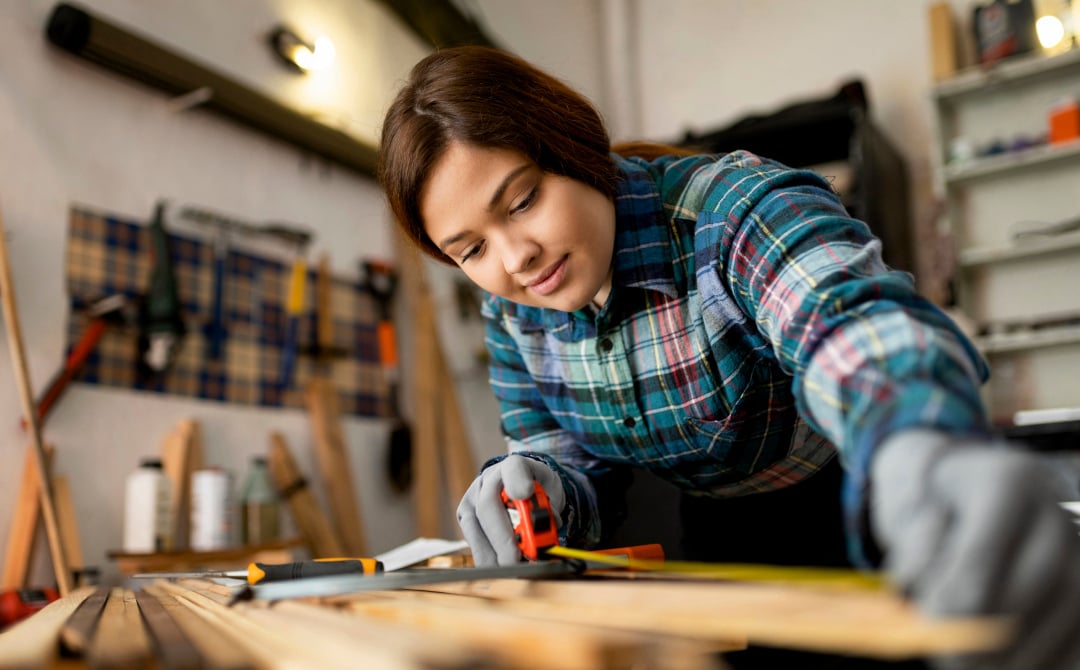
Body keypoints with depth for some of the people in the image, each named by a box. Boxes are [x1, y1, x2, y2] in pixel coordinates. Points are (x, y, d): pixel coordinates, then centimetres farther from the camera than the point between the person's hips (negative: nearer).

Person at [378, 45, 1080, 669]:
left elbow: (852, 315, -46)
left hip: (861, 526, -4)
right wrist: (543, 491, -26)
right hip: (724, 544, 5)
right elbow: (569, 451, -1)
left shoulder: (733, 208, -27)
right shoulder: (512, 310, -9)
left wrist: (922, 456, -69)